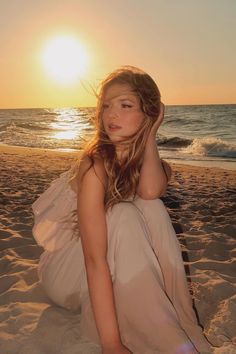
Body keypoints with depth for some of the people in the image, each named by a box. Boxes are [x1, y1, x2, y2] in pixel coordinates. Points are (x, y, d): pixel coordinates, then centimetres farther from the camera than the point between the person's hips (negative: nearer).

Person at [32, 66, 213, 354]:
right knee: (123, 216, -33)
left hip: (121, 268, 4)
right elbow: (94, 259, -33)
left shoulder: (154, 164, -6)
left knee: (152, 208, -24)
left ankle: (176, 318, -22)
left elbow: (150, 192, -33)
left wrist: (149, 135, -20)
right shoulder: (95, 164, -25)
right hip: (66, 268, -4)